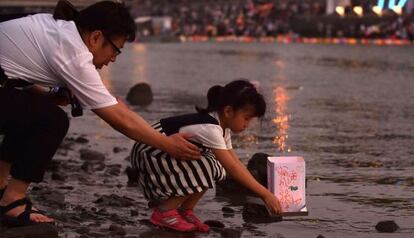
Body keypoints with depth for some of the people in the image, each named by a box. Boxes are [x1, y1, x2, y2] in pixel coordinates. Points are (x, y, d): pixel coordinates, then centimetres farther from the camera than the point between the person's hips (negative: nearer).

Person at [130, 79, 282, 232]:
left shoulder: (221, 127, 2)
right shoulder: (210, 128, -27)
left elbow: (236, 163, 4)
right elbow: (232, 168, -27)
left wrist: (263, 192, -3)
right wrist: (266, 194, -25)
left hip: (167, 153, 9)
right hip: (148, 154, -9)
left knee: (215, 169, -1)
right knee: (205, 169, -22)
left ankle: (185, 210, 8)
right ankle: (164, 211, -9)